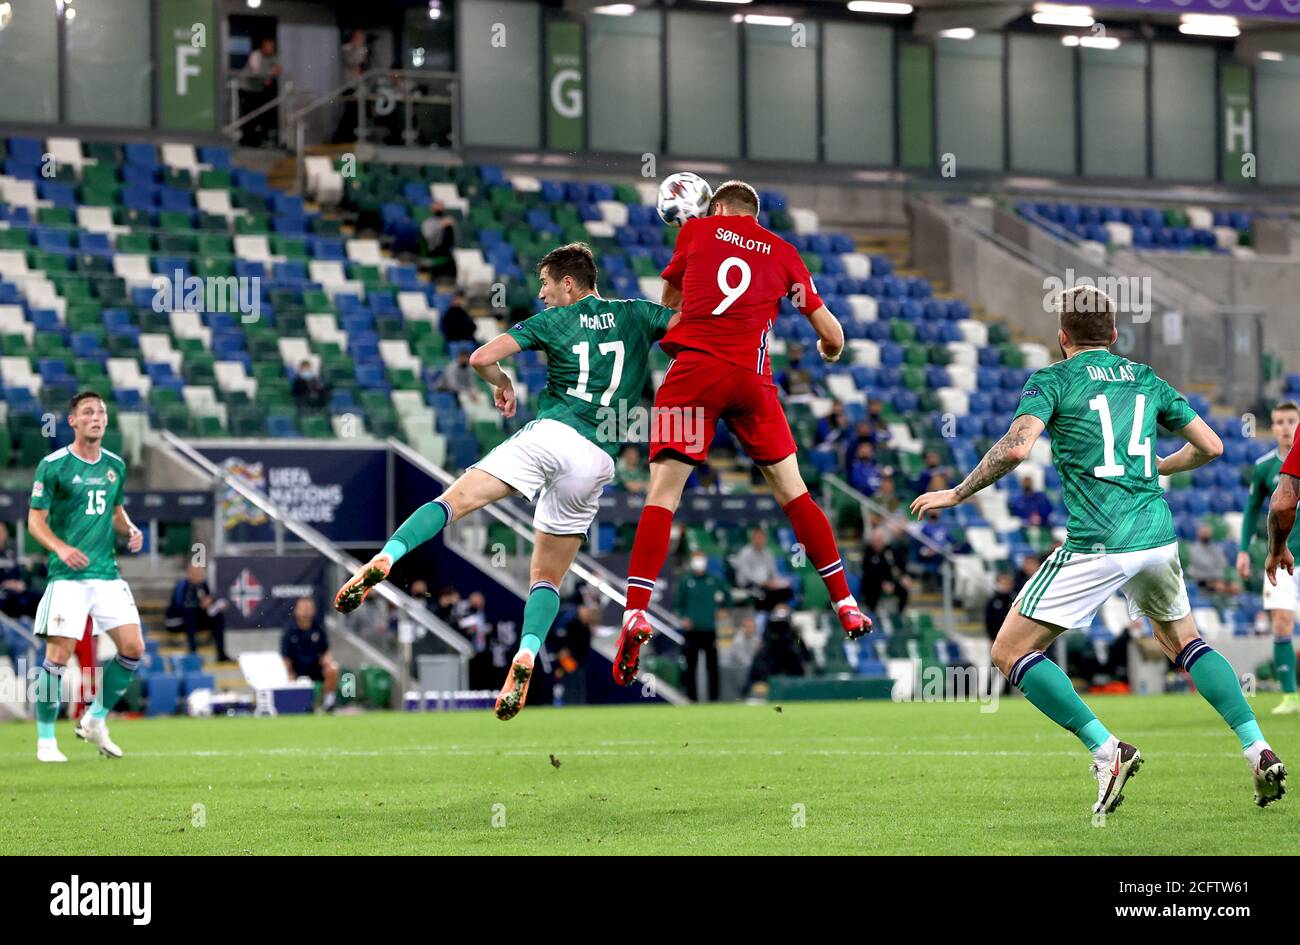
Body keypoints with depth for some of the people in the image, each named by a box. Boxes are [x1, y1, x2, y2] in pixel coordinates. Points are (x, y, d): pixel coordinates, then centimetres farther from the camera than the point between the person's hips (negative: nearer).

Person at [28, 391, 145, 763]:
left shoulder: (115, 465, 11)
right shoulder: (52, 466, -5)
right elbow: (36, 519, -5)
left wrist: (130, 530, 2)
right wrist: (61, 548, -22)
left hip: (107, 573, 5)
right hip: (67, 575, -5)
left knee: (133, 648, -3)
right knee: (58, 655, -10)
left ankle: (95, 720, 16)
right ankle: (45, 740, 2)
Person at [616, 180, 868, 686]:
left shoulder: (697, 229, 14)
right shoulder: (782, 251, 17)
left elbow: (669, 300, 27)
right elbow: (832, 336, 20)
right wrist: (828, 350, 42)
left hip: (693, 368, -1)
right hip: (752, 378, 2)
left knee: (662, 493, -4)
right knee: (792, 490, 13)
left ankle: (635, 612, -18)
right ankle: (846, 604, 16)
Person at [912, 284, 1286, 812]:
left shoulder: (1052, 380, 1)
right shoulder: (1146, 379, 16)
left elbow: (1016, 447, -16)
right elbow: (1210, 446, 17)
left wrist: (957, 493, -4)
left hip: (1096, 545, -6)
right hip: (1156, 535, 6)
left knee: (1010, 653, 2)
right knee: (1183, 642, 28)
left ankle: (1107, 750, -12)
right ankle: (1259, 752, 13)